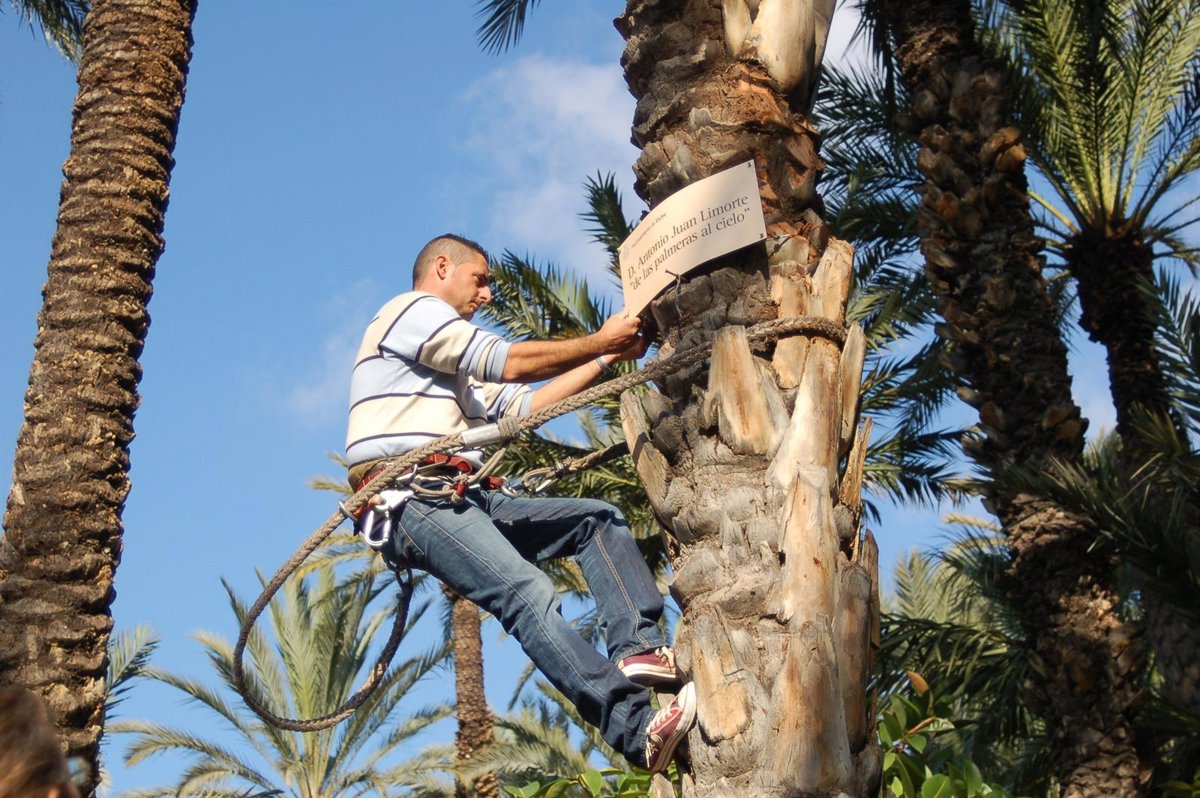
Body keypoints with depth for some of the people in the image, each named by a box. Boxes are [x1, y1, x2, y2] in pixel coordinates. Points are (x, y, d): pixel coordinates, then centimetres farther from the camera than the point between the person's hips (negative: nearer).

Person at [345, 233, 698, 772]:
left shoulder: (455, 366, 35)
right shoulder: (413, 309, 4)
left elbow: (524, 403, 27)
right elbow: (509, 363, -4)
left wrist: (606, 358, 22)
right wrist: (599, 340, 5)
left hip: (460, 499, 10)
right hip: (412, 499, -10)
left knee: (599, 520, 6)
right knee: (529, 594, -27)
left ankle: (637, 647, -13)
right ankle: (637, 731, -36)